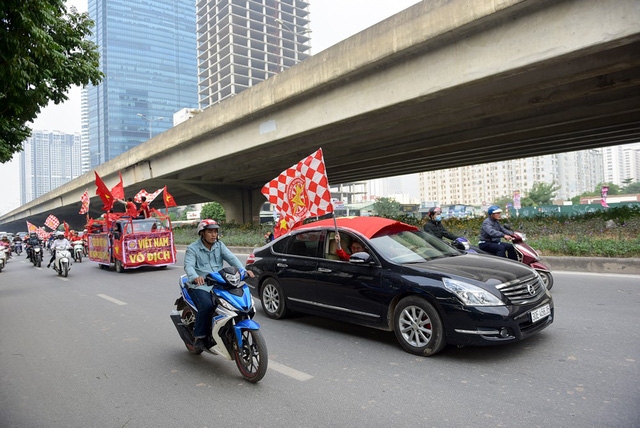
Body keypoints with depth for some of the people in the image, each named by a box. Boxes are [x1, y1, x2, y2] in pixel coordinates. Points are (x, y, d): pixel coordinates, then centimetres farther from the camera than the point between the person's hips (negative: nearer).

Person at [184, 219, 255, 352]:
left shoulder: (220, 245, 12)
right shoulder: (192, 249, 1)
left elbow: (231, 258, -3)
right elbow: (188, 266, -15)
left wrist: (243, 270, -21)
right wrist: (195, 277, -38)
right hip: (200, 286, -4)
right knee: (207, 306, -30)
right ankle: (199, 337, -10)